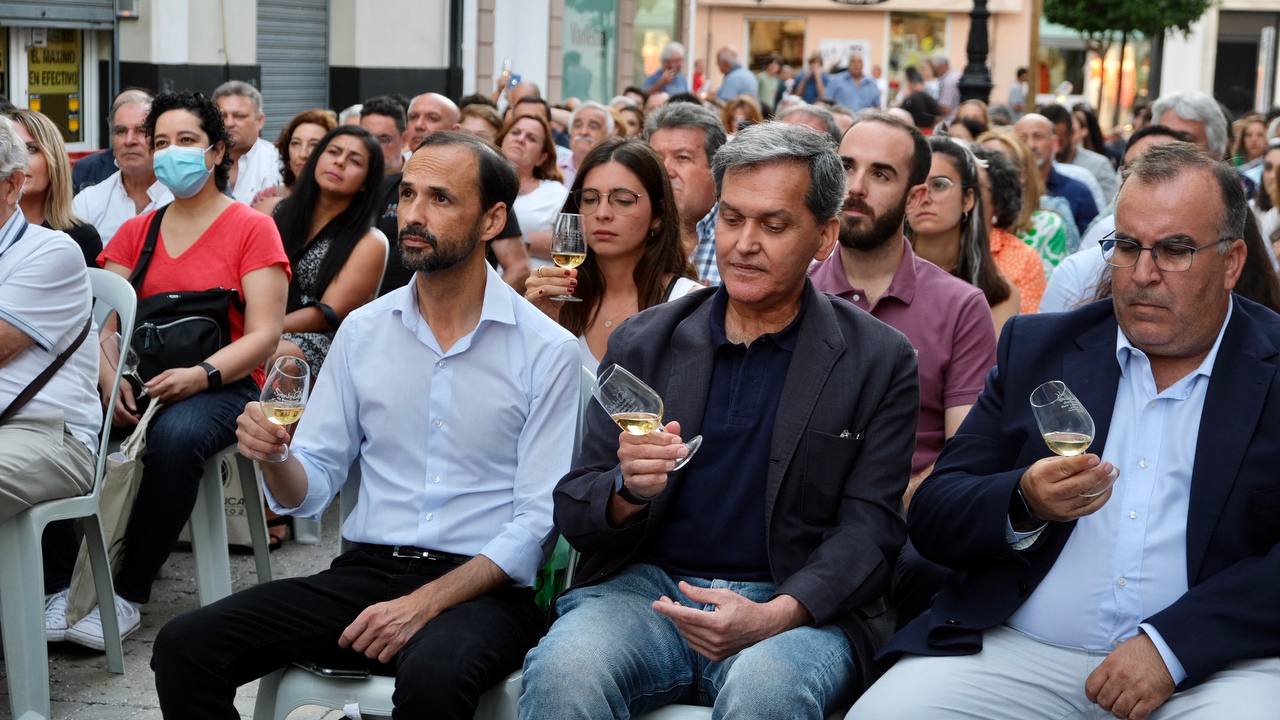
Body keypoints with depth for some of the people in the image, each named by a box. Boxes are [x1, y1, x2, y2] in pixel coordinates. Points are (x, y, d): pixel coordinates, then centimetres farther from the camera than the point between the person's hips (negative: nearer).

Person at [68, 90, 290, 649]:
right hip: (142, 384, 4)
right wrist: (109, 378, -12)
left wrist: (200, 375, -21)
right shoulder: (135, 233, 17)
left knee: (176, 433, -37)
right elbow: (105, 323, 9)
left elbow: (263, 336, -5)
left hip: (222, 386, -4)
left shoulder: (252, 229, 3)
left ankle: (128, 594, -27)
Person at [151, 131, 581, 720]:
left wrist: (424, 604, -18)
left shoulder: (547, 351, -4)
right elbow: (309, 490, 10)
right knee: (184, 648, -14)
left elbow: (539, 520, -8)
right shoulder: (363, 331, 9)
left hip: (484, 587, -4)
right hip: (366, 571, 5)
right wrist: (276, 458, -14)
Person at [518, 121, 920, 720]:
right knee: (562, 669, -30)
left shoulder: (879, 363, 4)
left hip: (796, 607, -1)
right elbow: (572, 512, 9)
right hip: (644, 586, 2)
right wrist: (629, 490, -16)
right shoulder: (643, 343, 9)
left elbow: (869, 528, 0)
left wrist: (775, 616, -19)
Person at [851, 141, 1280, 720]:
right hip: (1019, 651, 2)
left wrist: (1171, 643, -17)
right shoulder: (1039, 348, 10)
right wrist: (1024, 504, -13)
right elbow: (931, 518, 7)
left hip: (1213, 664, -2)